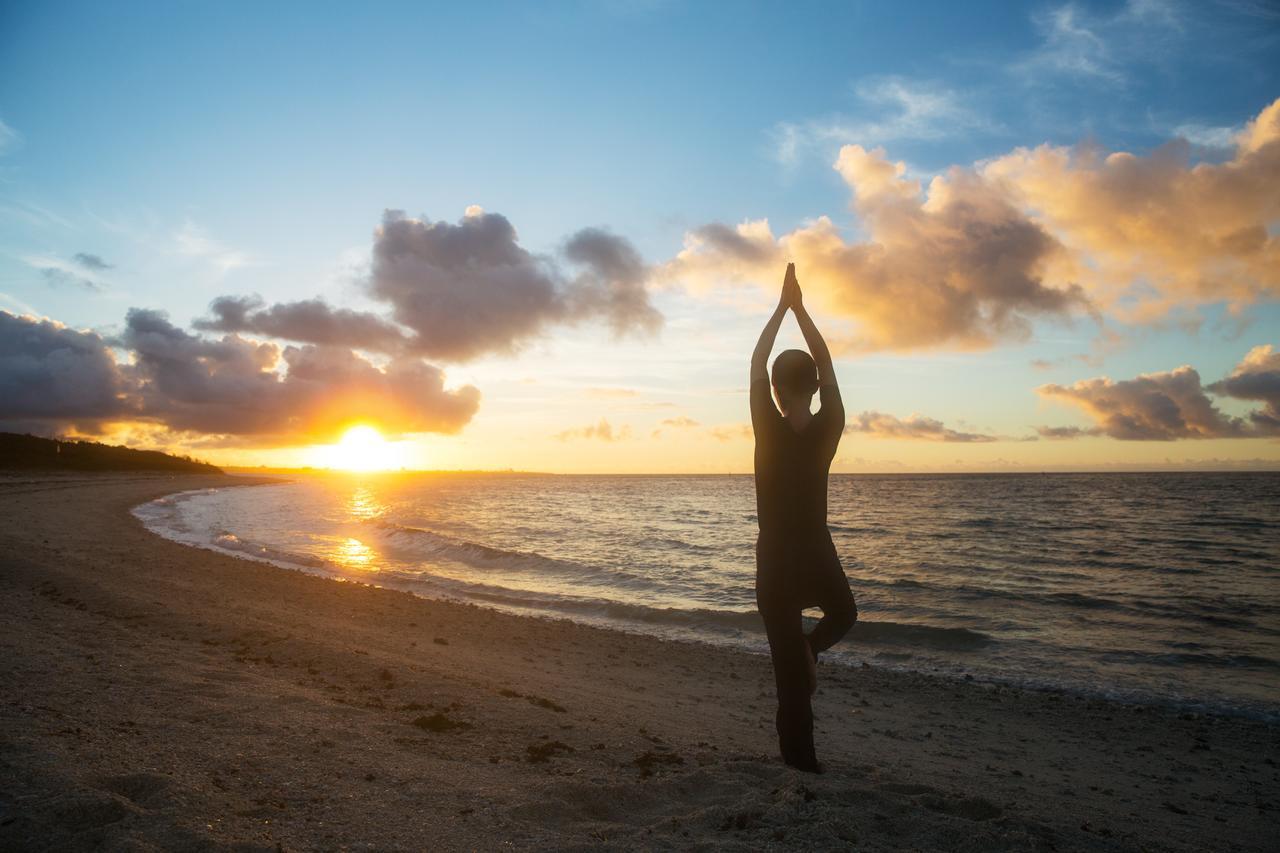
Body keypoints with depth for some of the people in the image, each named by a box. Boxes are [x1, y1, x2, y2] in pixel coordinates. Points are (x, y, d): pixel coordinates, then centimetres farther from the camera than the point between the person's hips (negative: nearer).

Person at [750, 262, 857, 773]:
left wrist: (782, 307, 2)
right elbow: (826, 363, 2)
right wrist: (800, 308, 6)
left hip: (776, 561, -1)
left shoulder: (769, 429, -15)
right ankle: (811, 650, 7)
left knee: (789, 665, 8)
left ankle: (801, 760, 11)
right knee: (844, 613, 34)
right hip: (819, 557, 2)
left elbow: (756, 363, -5)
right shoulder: (829, 428, -9)